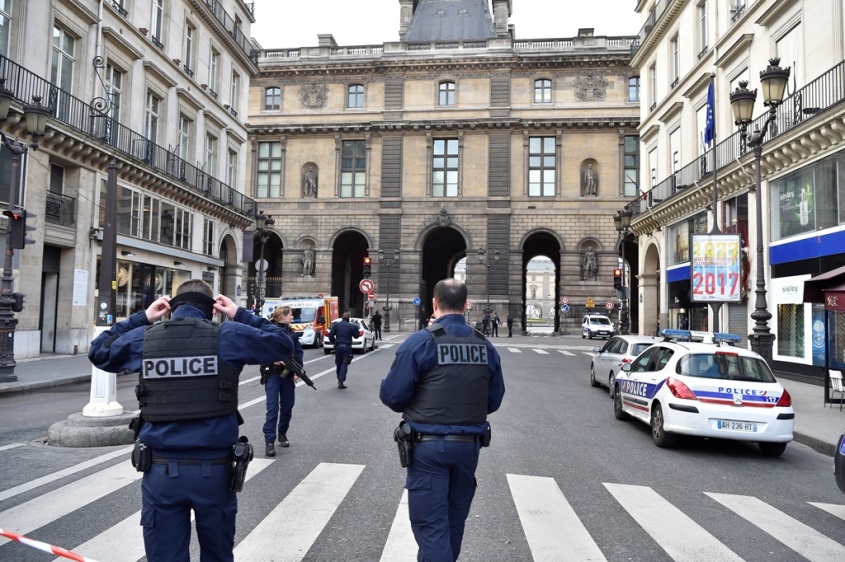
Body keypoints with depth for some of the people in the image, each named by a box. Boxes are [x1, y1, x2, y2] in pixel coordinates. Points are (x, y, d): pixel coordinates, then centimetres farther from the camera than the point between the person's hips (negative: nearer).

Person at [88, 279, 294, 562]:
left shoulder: (144, 338, 0)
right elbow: (283, 344, 6)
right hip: (215, 469, -1)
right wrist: (240, 316, 11)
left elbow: (98, 351, 20)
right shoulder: (228, 336, -6)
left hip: (161, 470, 1)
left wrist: (141, 319, 19)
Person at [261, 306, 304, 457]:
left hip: (288, 375, 6)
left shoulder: (291, 332, 10)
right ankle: (269, 441, -5)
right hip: (272, 374, -5)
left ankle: (282, 434, 31)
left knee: (287, 406, 12)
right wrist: (271, 359, -24)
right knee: (273, 408, -9)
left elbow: (299, 352, 8)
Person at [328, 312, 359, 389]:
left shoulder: (336, 325, 2)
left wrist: (333, 342, 9)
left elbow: (330, 335, -3)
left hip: (338, 346, 2)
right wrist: (356, 328, 17)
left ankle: (339, 379, 26)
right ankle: (341, 381, -13)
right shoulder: (352, 326, -4)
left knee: (338, 364, 15)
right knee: (344, 364, -3)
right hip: (347, 347, -2)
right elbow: (356, 336, 6)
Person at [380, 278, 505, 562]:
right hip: (468, 446, 5)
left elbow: (391, 395, -12)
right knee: (454, 519, 22)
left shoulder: (420, 342, -13)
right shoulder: (485, 346, 2)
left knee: (430, 522, 3)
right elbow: (494, 400, 7)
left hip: (429, 446, -5)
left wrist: (416, 408, 9)